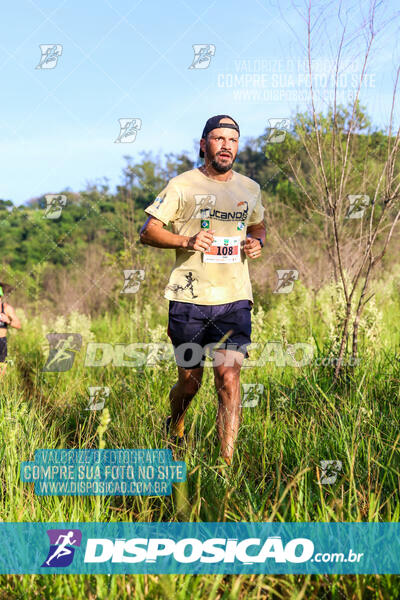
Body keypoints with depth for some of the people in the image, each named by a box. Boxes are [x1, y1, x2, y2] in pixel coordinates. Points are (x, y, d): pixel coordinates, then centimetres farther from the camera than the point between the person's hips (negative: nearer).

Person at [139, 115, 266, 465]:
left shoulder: (249, 189, 11)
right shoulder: (182, 185, 0)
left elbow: (259, 225, 29)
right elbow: (147, 232, 0)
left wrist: (257, 242, 5)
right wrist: (186, 241, -17)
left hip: (235, 298, 2)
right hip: (189, 297, -2)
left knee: (229, 376, -11)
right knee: (190, 381, 8)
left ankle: (227, 462, -8)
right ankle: (175, 427, 41)